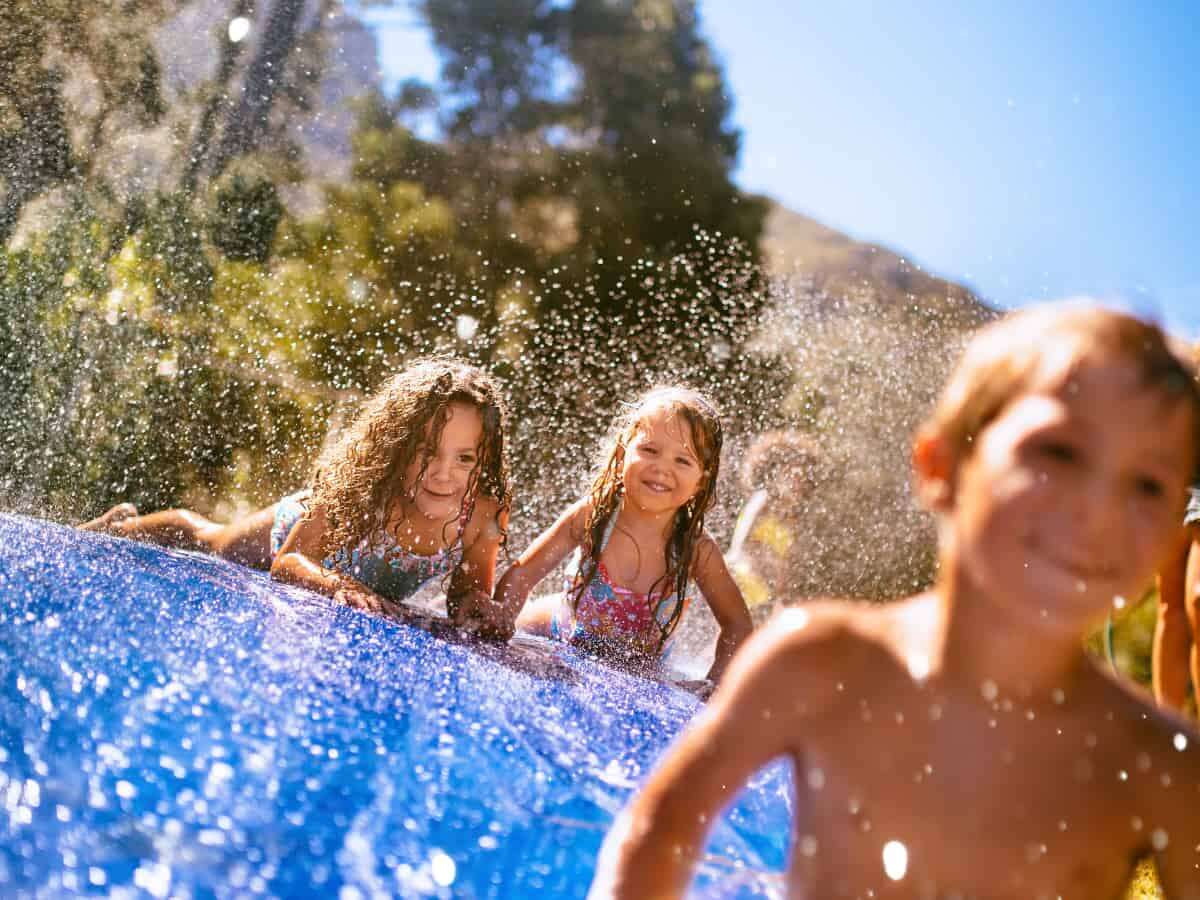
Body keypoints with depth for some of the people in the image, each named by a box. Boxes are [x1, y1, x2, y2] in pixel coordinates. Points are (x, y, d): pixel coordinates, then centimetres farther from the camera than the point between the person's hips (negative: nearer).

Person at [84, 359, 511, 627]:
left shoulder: (486, 515, -39)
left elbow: (465, 596, -21)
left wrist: (477, 605, -45)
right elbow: (289, 561, -38)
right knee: (206, 538, 26)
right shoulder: (358, 487, -46)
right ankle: (122, 523, 59)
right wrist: (340, 584, -58)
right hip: (296, 533, -3)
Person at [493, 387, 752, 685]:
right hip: (562, 637, 0)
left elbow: (737, 625, -14)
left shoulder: (697, 550, -28)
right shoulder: (592, 515, -27)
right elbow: (521, 576, -21)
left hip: (639, 672, 1)